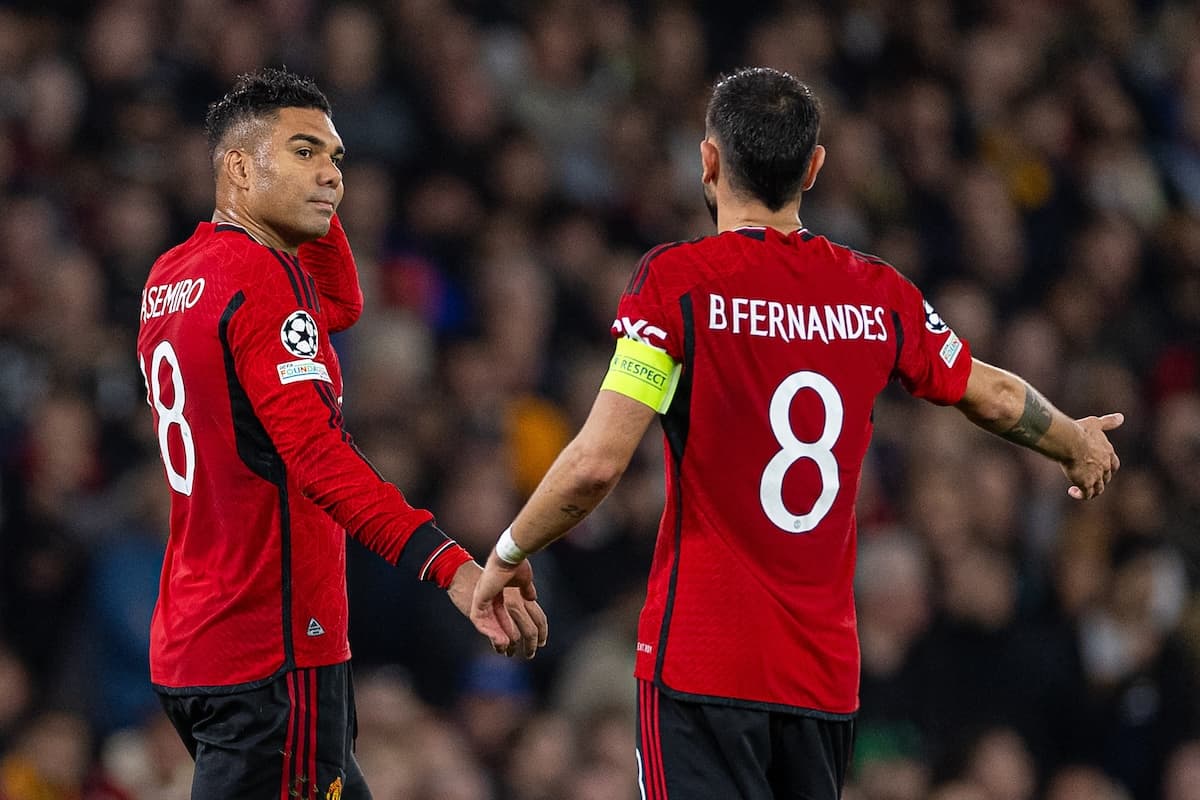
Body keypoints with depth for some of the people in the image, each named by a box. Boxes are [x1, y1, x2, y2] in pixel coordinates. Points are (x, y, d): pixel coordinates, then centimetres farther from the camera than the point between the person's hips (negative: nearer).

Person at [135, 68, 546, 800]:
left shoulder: (172, 279, 14)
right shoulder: (263, 280, -16)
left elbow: (339, 305, 32)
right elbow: (317, 455, -29)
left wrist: (308, 199, 17)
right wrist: (453, 568, -38)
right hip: (272, 654, -10)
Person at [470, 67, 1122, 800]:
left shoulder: (677, 280, -8)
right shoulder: (878, 294, 5)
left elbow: (598, 463, -15)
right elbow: (996, 398, 22)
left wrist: (508, 556, 2)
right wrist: (1078, 444, 43)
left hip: (703, 667, -5)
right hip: (827, 676, 5)